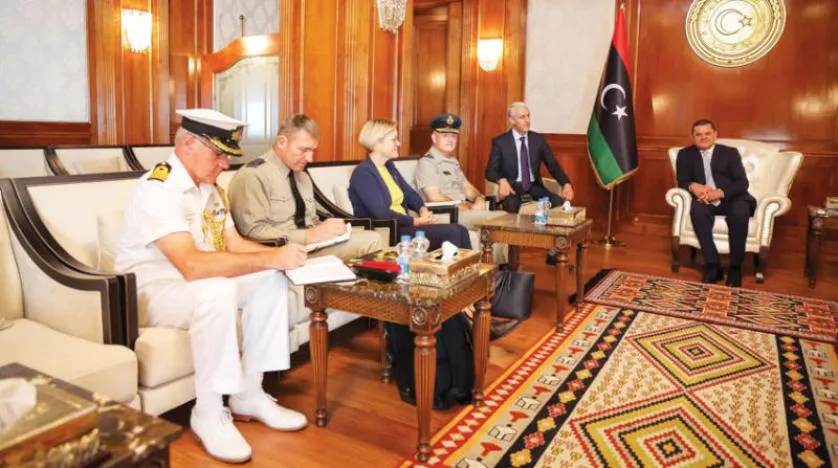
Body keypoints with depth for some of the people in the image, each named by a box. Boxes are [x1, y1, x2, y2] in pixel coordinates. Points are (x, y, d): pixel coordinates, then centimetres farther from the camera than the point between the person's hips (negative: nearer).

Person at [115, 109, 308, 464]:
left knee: (270, 281, -10)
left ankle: (249, 395, -3)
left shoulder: (209, 188, 6)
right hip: (150, 293, -8)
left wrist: (279, 255, -14)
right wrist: (271, 258, -35)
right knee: (218, 291, -36)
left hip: (199, 287, 9)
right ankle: (209, 414, -19)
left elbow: (235, 244, 5)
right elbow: (192, 265, -36)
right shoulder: (157, 189, -23)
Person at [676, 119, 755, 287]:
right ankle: (713, 266, -31)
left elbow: (742, 183, 0)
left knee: (740, 211, -35)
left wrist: (720, 193, -19)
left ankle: (735, 267, -23)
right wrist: (693, 186, -20)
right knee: (697, 209, -35)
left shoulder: (730, 153, 11)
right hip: (705, 200, 0)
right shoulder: (685, 154, 14)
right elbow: (682, 182, 5)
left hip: (731, 199, 0)